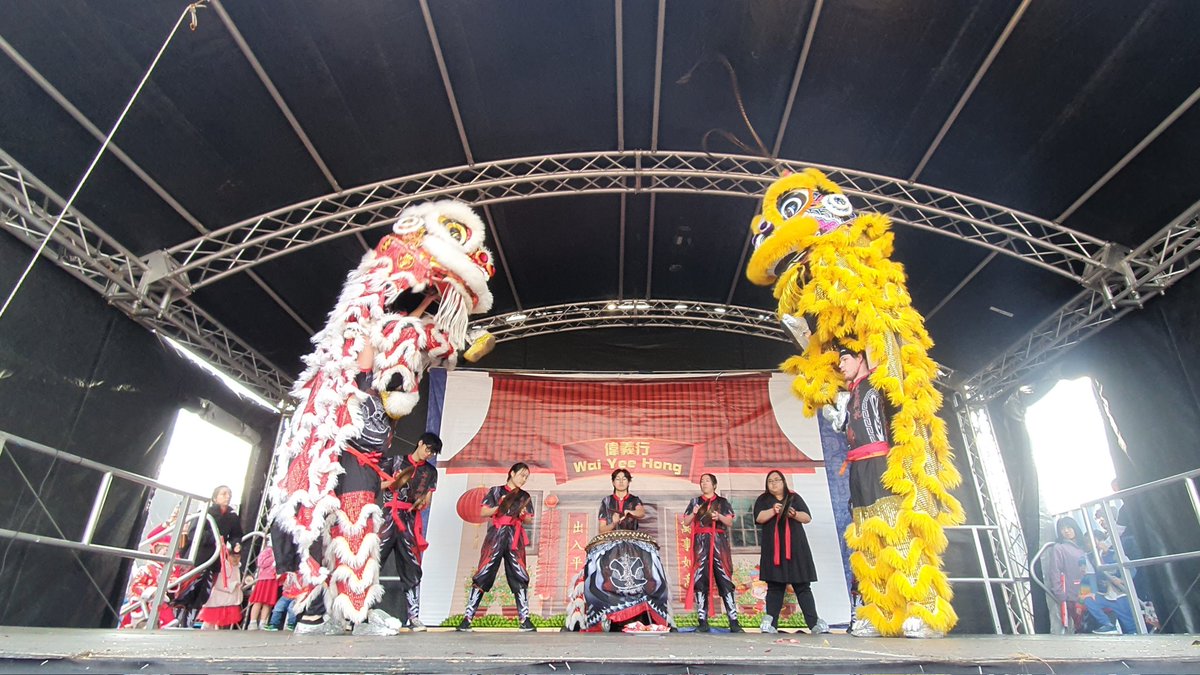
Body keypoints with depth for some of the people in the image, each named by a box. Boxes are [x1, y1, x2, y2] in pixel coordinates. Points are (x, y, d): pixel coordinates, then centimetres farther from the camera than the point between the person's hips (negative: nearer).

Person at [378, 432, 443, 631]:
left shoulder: (430, 471, 17)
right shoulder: (395, 461, 10)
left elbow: (427, 500, 14)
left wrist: (422, 503, -8)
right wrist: (394, 481, -10)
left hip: (410, 521, 2)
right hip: (388, 517, -2)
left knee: (411, 570, 0)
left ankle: (414, 617, 1)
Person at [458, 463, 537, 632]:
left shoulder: (525, 497, 17)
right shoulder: (496, 491, 8)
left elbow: (529, 520, 16)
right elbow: (482, 512, 1)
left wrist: (523, 515, -6)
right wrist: (499, 507, -14)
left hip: (515, 539, 3)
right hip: (496, 536, -3)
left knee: (520, 578, -3)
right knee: (483, 576, -6)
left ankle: (525, 620, 0)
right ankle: (467, 617, 0)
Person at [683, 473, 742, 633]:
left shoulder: (723, 502, 14)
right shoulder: (695, 501, 16)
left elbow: (730, 522, 7)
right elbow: (685, 522, 12)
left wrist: (720, 516, -11)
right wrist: (693, 513, -7)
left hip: (719, 542, -1)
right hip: (700, 543, 1)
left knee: (725, 580, -6)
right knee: (700, 581, -4)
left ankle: (733, 621, -6)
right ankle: (702, 621, -2)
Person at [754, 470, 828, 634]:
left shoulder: (795, 497, 13)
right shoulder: (763, 500, 11)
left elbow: (808, 518, 6)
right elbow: (758, 518, -5)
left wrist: (794, 514, -13)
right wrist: (773, 511, -20)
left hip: (795, 548, 1)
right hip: (774, 549, -1)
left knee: (803, 586, 1)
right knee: (775, 586, -2)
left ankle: (814, 623, 2)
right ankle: (771, 624, -3)